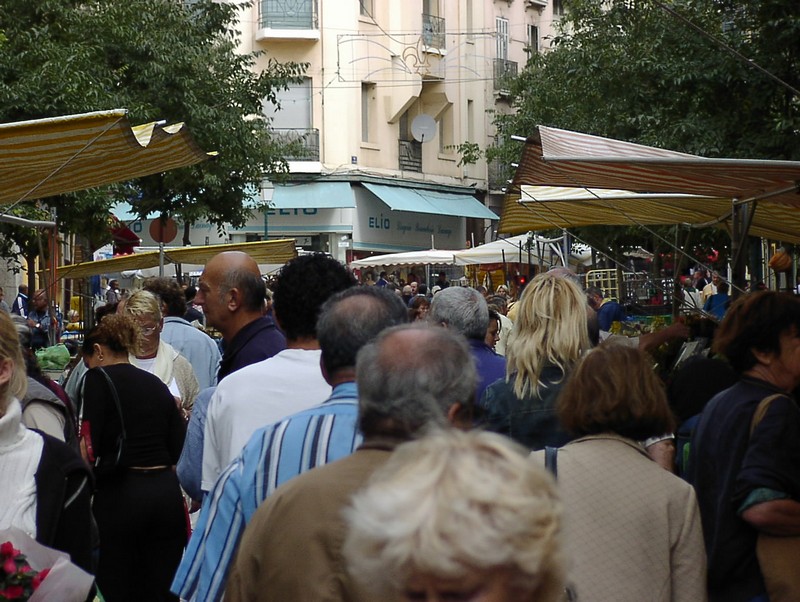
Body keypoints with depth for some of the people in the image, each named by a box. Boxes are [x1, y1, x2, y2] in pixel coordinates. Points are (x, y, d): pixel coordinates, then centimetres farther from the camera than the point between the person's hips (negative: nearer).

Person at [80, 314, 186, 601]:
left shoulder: (99, 378, -2)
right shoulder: (157, 384, 14)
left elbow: (91, 446, -12)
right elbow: (178, 448, 10)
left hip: (119, 493, -6)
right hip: (166, 490, 6)